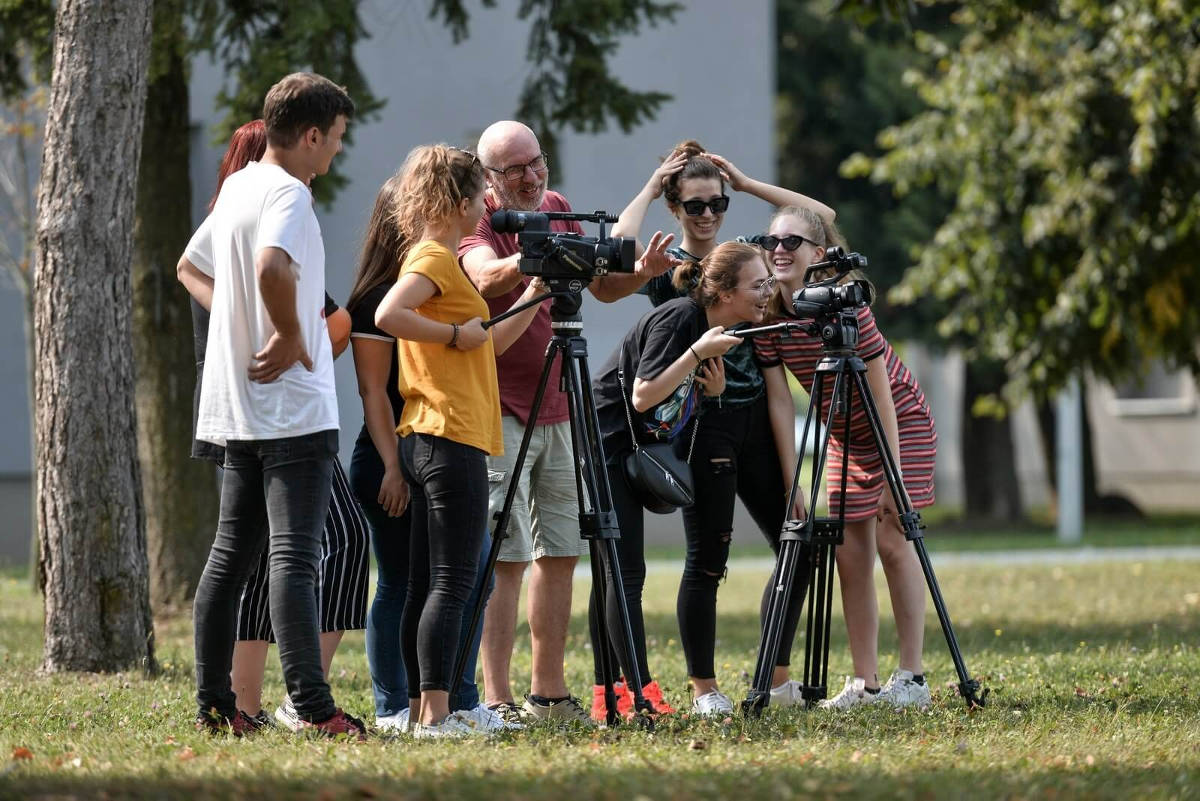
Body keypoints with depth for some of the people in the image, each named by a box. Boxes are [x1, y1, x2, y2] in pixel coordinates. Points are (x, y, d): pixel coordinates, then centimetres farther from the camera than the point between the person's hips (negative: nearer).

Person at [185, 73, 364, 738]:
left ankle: (213, 703, 13)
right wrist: (291, 337, -19)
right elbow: (271, 267, -34)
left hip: (236, 409, 9)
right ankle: (313, 708, -17)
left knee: (231, 555, 11)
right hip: (295, 409, -9)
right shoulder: (287, 194, -14)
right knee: (294, 558, -13)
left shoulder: (238, 186, 13)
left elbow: (194, 264, 29)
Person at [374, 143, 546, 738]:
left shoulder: (440, 259, 20)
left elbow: (483, 346, 25)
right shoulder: (435, 258, -9)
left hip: (426, 441, 10)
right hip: (451, 438, -10)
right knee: (452, 582, -11)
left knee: (428, 583, 10)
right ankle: (435, 714, -14)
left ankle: (422, 710, 13)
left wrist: (533, 300, 22)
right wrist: (455, 333, -17)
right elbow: (388, 315, -27)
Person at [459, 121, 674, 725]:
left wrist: (641, 271, -2)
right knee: (505, 556, -11)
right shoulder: (478, 219, -9)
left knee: (560, 553, 8)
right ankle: (496, 700, -11)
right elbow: (489, 277, -30)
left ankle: (549, 693, 15)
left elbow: (602, 287, 18)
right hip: (501, 410, -7)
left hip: (557, 412, 7)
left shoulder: (556, 209, 12)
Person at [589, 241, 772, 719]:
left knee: (615, 572, 10)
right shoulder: (676, 320, -20)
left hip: (633, 455, 10)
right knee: (626, 572, -12)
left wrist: (713, 389, -4)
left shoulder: (716, 329, 8)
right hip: (605, 450, -10)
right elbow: (643, 396, -24)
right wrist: (698, 353, -25)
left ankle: (607, 693, 12)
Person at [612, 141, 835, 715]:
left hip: (755, 420, 5)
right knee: (707, 559, -3)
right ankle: (703, 689, 5)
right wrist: (649, 190, -9)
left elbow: (821, 217, 10)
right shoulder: (666, 269, -1)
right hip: (703, 424, -5)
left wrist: (746, 182, 6)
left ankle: (778, 679, 13)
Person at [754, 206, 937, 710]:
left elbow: (881, 395, -24)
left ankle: (911, 677, -13)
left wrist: (892, 480, -25)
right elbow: (780, 403, -10)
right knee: (849, 553, 0)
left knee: (891, 540, -15)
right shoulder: (768, 318, -12)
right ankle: (864, 682, 5)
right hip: (845, 437, 5)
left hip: (901, 425, -5)